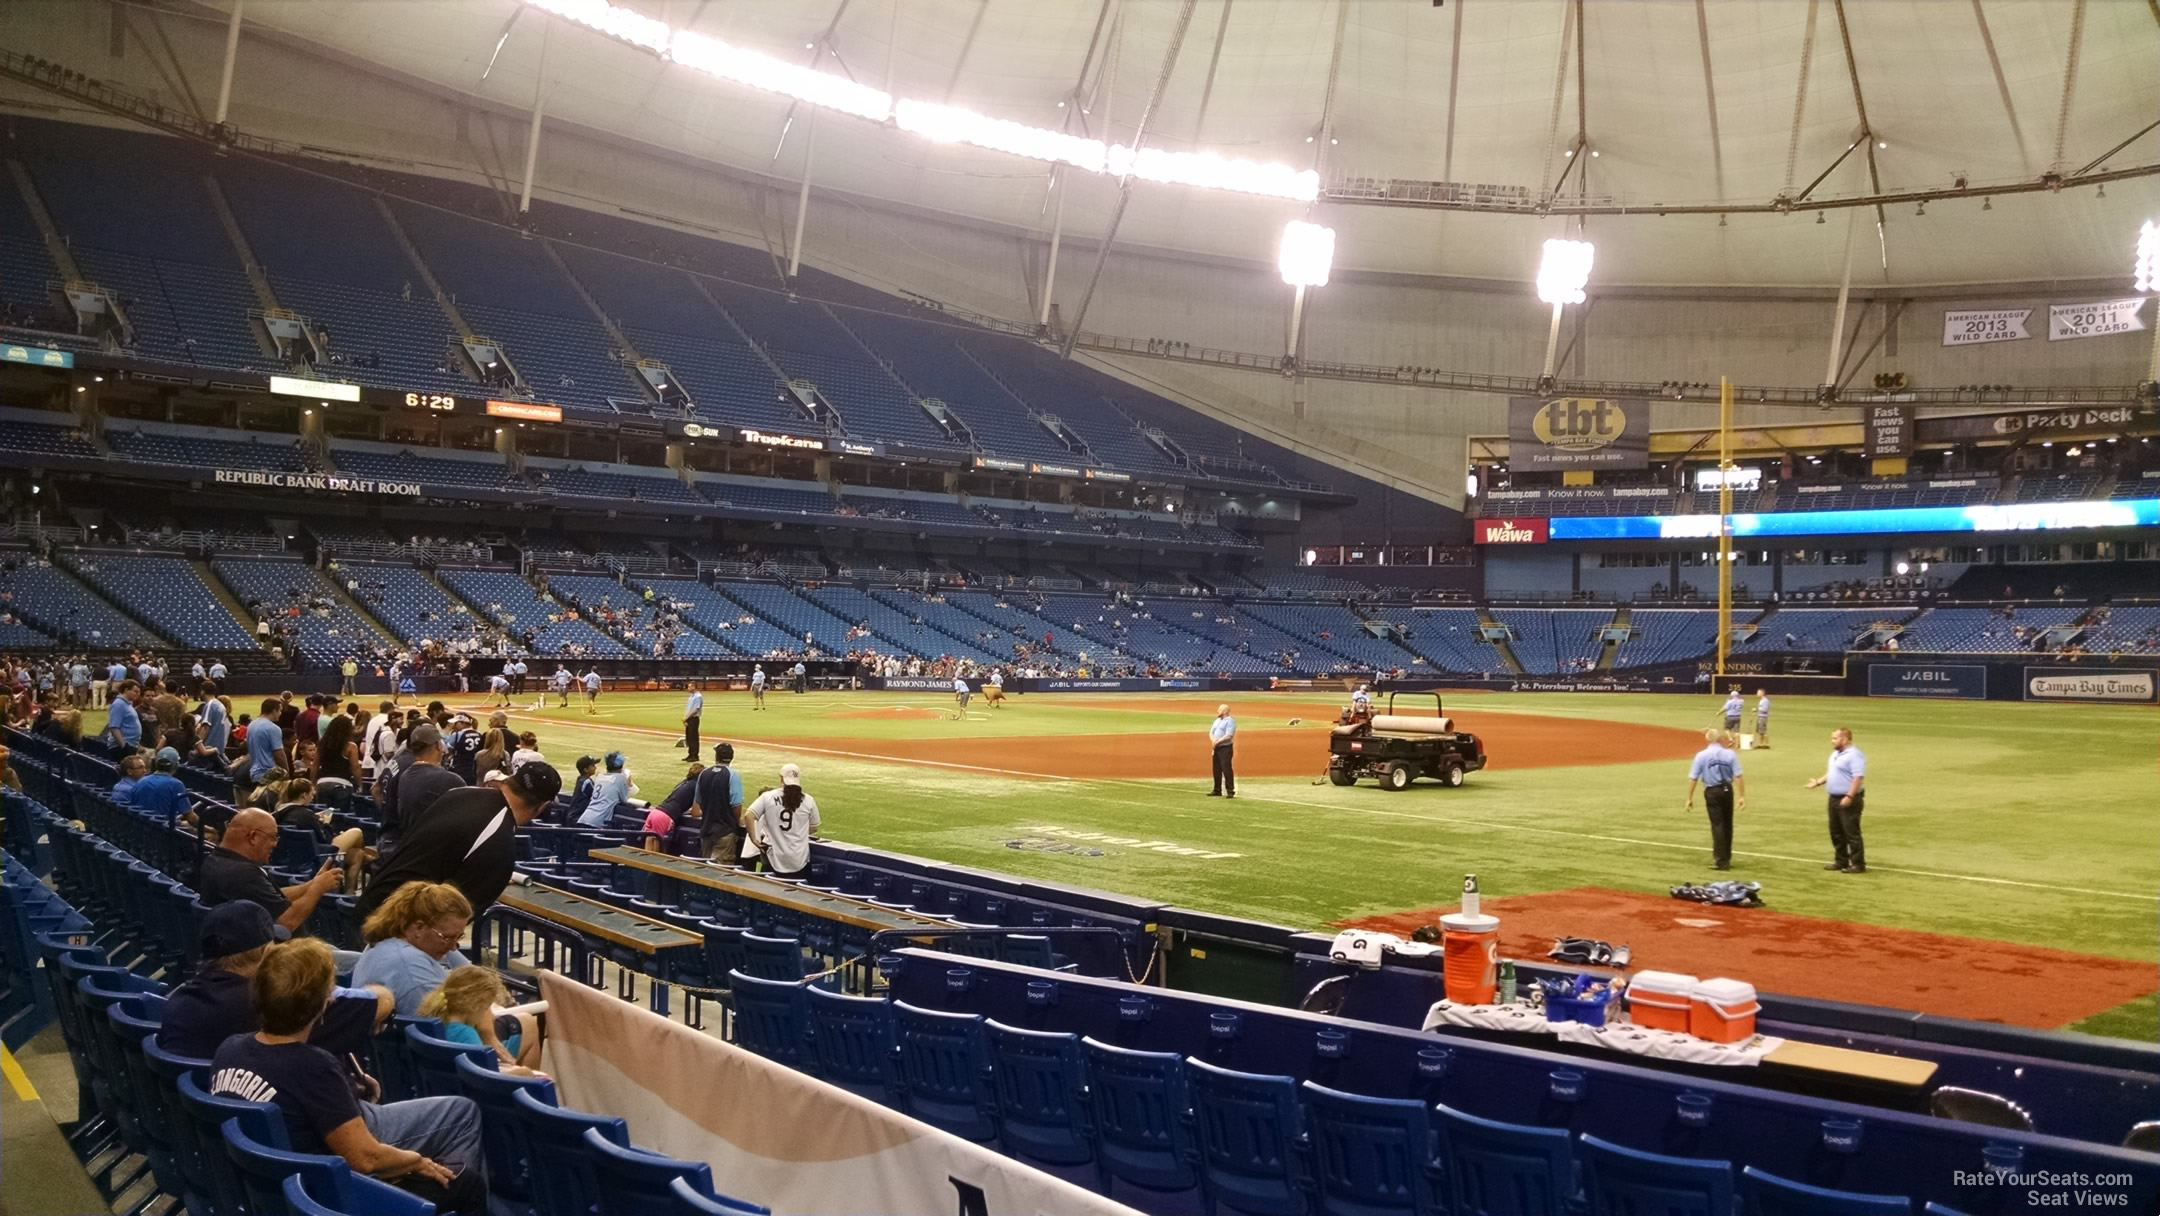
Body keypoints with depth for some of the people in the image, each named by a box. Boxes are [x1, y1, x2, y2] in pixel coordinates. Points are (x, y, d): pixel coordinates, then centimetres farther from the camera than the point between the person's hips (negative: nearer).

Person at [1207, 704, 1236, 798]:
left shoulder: (1230, 721, -9)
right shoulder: (1217, 721, 17)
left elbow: (1228, 736, -18)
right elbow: (1211, 732, 15)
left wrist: (1217, 741, -16)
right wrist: (1213, 740, -6)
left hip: (1226, 748, -8)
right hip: (1216, 748, 8)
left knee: (1227, 769, -11)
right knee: (1216, 769, 11)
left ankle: (1230, 791, -6)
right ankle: (1217, 790, 19)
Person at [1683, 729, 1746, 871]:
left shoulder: (1701, 755, -6)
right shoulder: (1730, 754, -3)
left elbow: (1693, 778, -7)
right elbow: (1738, 776, -8)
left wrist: (1689, 798, -1)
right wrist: (1742, 796, -4)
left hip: (1712, 791, -2)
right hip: (1727, 790, 2)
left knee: (1717, 825, 1)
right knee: (1727, 825, 16)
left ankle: (1721, 861, -3)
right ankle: (1726, 859, 26)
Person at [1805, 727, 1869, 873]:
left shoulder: (1854, 755, -16)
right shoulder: (1835, 754, 16)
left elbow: (1858, 777, -22)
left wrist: (1849, 797, -27)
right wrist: (1818, 782, 15)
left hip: (1848, 800, -10)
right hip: (1834, 798, 10)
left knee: (1851, 833, -7)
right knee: (1836, 832, 14)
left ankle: (1858, 864, -1)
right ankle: (1841, 861, 23)